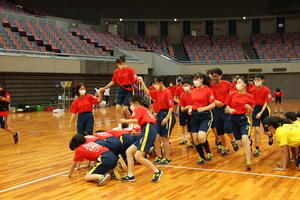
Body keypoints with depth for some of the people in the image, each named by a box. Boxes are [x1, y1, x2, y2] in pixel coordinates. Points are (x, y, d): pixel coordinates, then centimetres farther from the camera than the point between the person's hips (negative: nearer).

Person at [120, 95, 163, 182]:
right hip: (146, 131, 10)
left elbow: (136, 120, -12)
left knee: (138, 157, -15)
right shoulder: (143, 109, 30)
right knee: (128, 152, 8)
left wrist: (125, 121, 3)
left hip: (148, 130, -10)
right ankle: (130, 175, 6)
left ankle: (156, 171, -6)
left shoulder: (139, 108, 4)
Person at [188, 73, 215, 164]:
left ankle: (209, 153, 7)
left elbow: (213, 105, -8)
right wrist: (190, 109, 3)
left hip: (205, 116, -6)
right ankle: (202, 158, 22)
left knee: (201, 137, -22)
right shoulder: (193, 92, 11)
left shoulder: (208, 90, -6)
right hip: (194, 116, 6)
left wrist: (203, 109, -22)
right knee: (195, 140, 2)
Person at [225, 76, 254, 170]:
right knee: (239, 143, 7)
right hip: (234, 119, 3)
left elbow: (251, 111, 5)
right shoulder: (232, 94, 4)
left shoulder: (249, 97, -1)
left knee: (244, 139, -24)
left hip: (243, 118, -3)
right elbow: (226, 106, 10)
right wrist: (229, 110, -11)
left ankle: (248, 162, -23)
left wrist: (249, 108, -17)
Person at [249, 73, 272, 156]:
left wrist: (260, 113, -19)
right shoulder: (252, 89, -4)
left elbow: (266, 103, -12)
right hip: (256, 108, 2)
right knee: (256, 129, -6)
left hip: (264, 109, -2)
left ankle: (270, 136, 48)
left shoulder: (266, 90, -14)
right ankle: (257, 149, 1)